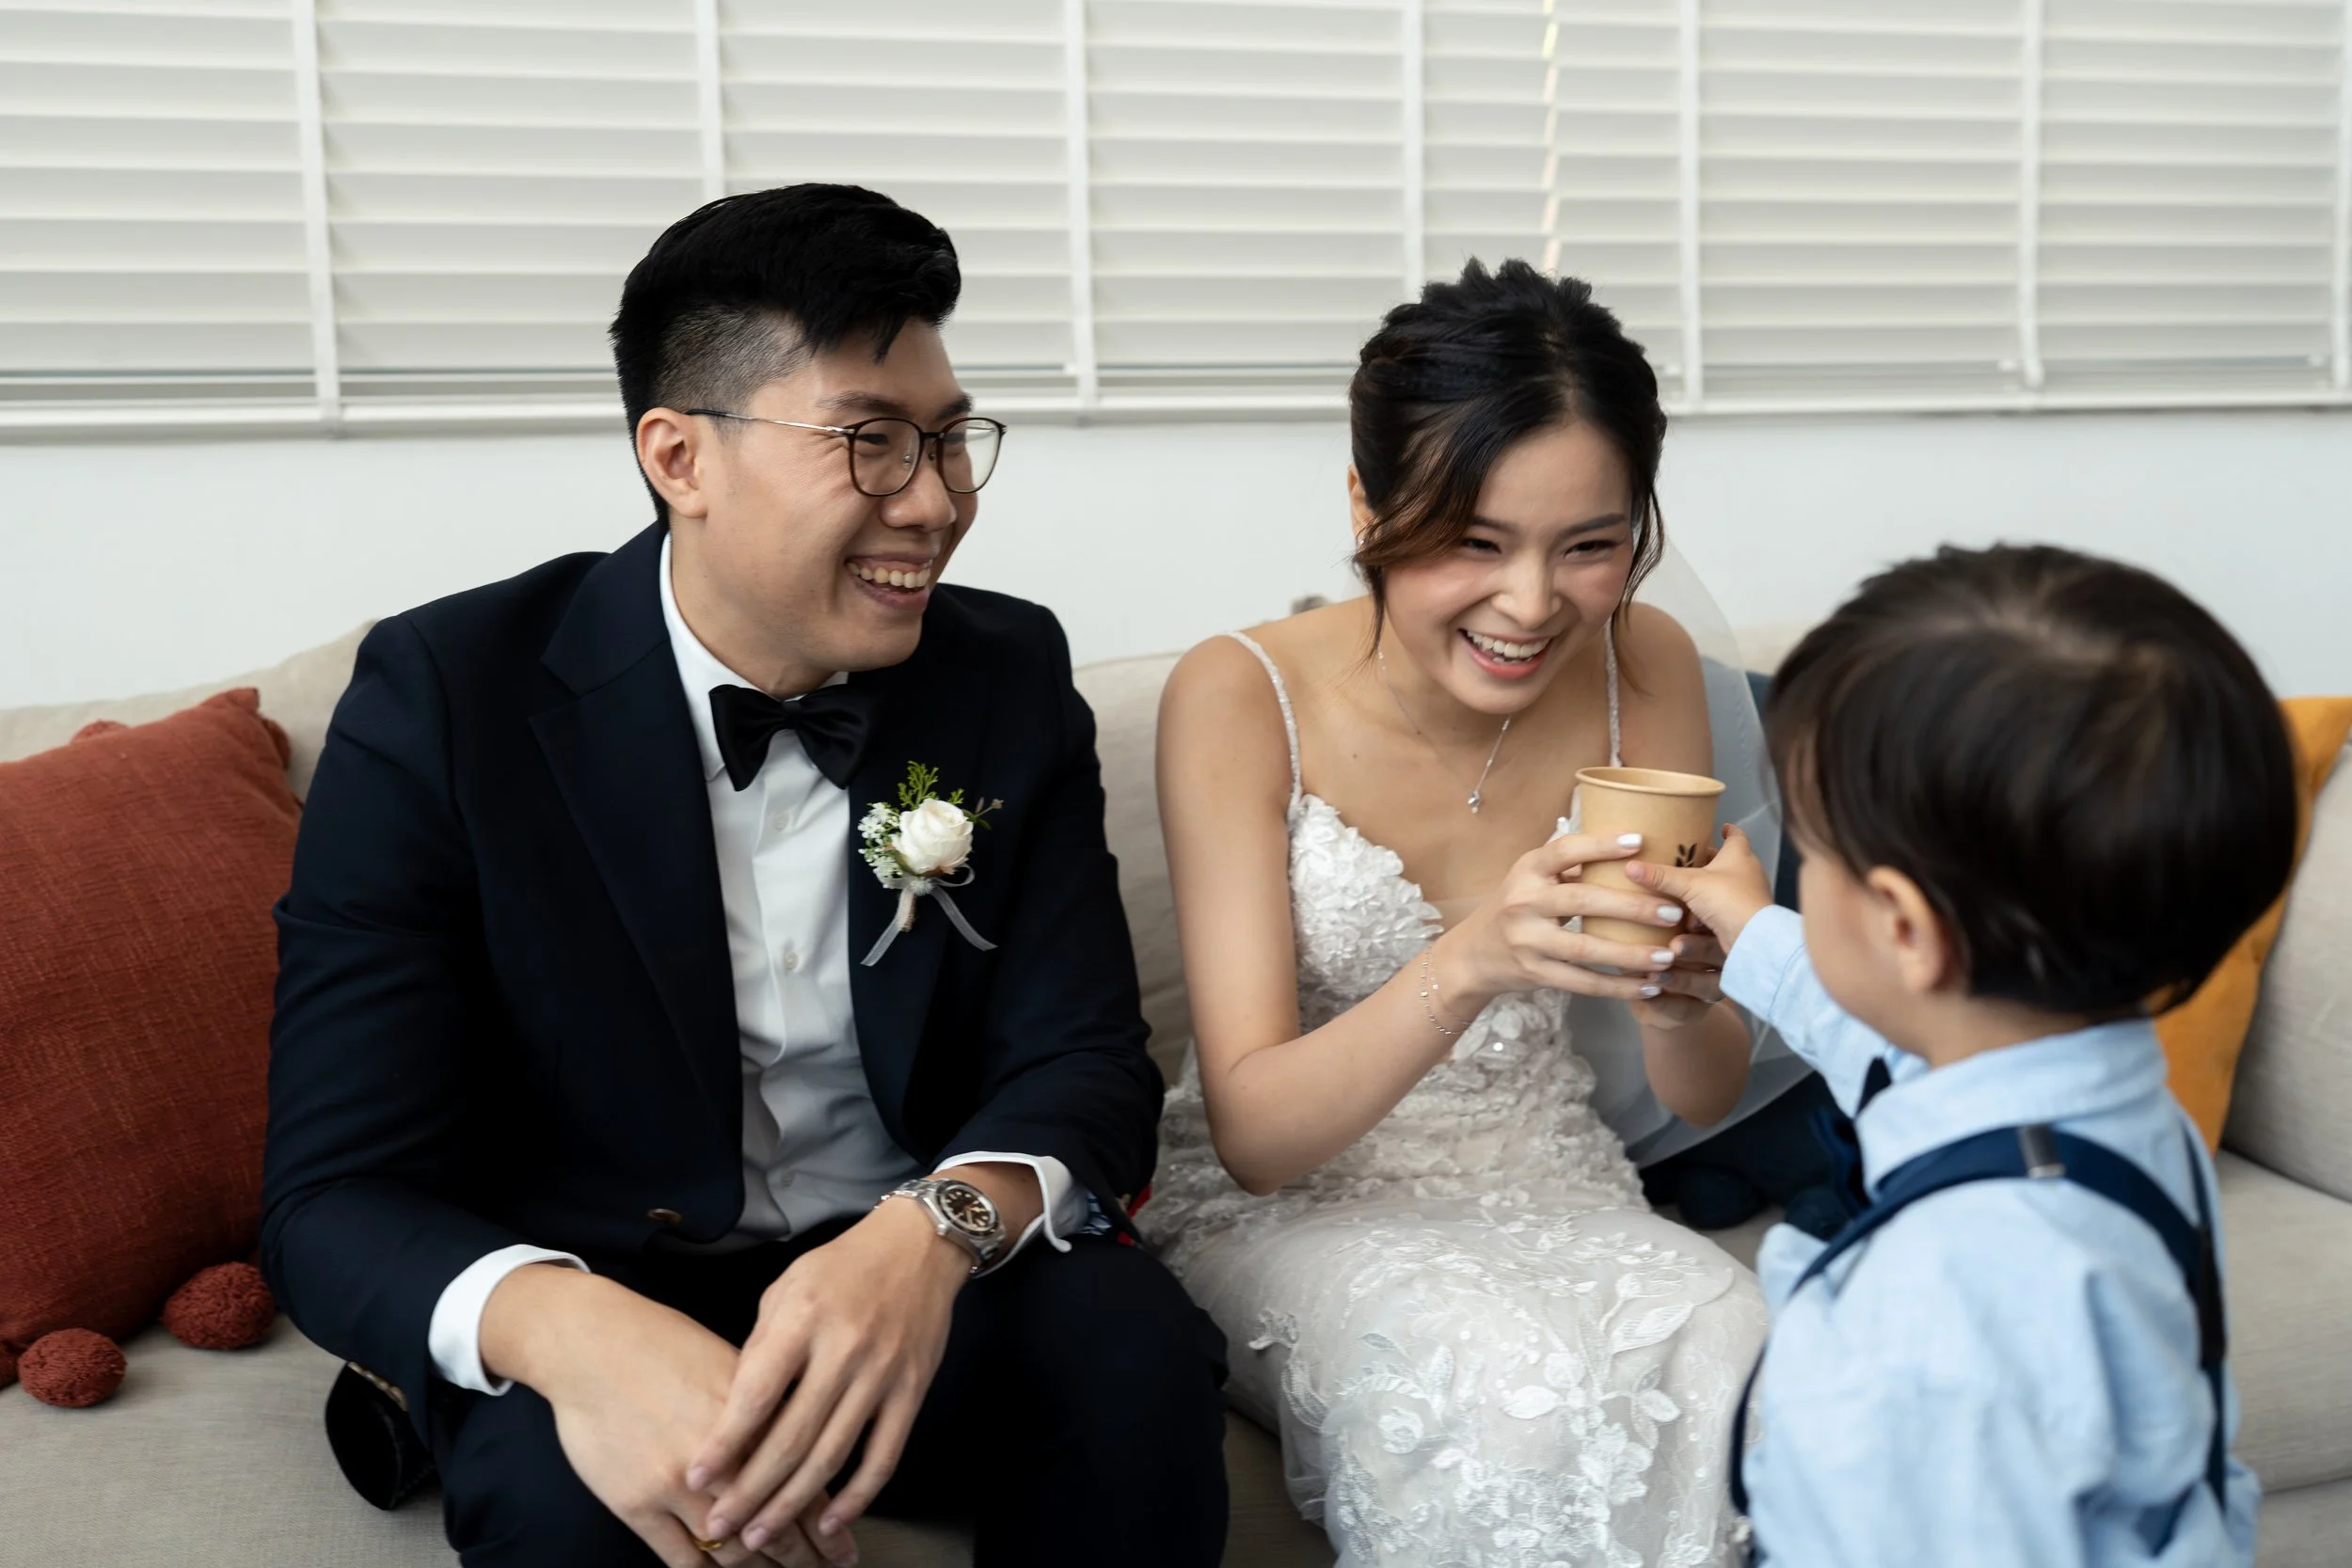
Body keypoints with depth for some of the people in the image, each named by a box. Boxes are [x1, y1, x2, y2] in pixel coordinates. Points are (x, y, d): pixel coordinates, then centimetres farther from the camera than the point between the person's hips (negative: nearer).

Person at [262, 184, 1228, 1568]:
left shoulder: (1011, 676, -4)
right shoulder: (445, 698, -13)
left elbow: (1087, 1063, -8)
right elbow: (337, 1194, -16)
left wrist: (934, 1232, -32)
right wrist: (572, 1330, -39)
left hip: (923, 1284, 3)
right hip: (589, 1298, -2)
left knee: (1136, 1352, -27)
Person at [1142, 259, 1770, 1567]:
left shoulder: (1645, 668, -7)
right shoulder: (1241, 699, -16)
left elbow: (1708, 1098, -1)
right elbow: (1252, 1133, -19)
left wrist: (1677, 995, -26)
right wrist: (1473, 961, -37)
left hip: (1552, 1193, 3)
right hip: (1288, 1212, -3)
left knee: (1737, 1361, -28)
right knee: (1512, 1386, -33)